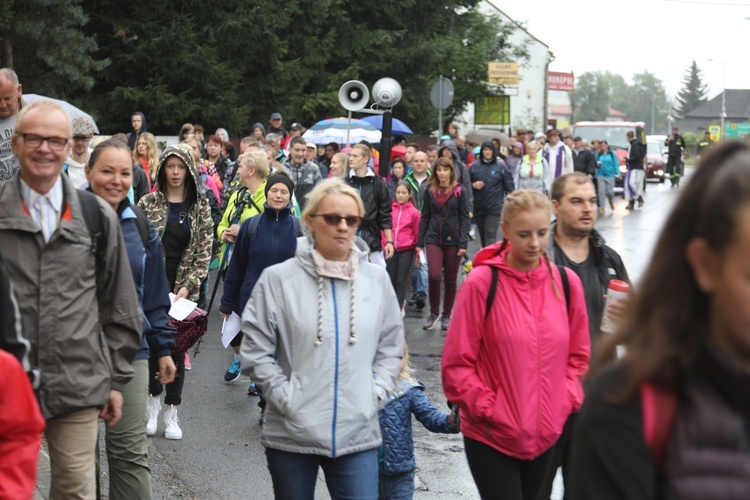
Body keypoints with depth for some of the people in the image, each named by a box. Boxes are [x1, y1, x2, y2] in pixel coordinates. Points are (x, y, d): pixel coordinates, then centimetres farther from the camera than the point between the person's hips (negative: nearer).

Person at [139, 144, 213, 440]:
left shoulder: (201, 208, 4)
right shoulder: (148, 203, 3)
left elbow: (204, 252, 1)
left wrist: (188, 286, -9)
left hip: (183, 288, 0)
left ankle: (171, 412, 9)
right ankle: (154, 398, 21)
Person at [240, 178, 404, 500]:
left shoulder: (377, 279, 4)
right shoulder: (278, 279, -5)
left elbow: (391, 348, 11)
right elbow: (256, 351, -4)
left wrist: (373, 395, -1)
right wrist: (287, 399, -10)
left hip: (358, 434, 2)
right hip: (291, 434, -1)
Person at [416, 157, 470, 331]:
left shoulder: (459, 192, -1)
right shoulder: (430, 191, 6)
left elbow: (465, 218, -2)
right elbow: (425, 217, 10)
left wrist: (463, 243, -10)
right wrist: (420, 242, 5)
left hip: (452, 240, -1)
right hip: (433, 239, 1)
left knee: (450, 279, 6)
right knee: (434, 276, -14)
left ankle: (446, 315, 20)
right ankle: (433, 312, 5)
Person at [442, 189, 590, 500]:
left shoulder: (566, 283, 2)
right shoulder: (482, 283, -12)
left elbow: (578, 354, 12)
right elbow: (456, 363, -9)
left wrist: (565, 401, 0)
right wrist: (487, 408, -12)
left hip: (546, 434, 5)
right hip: (491, 436, -4)